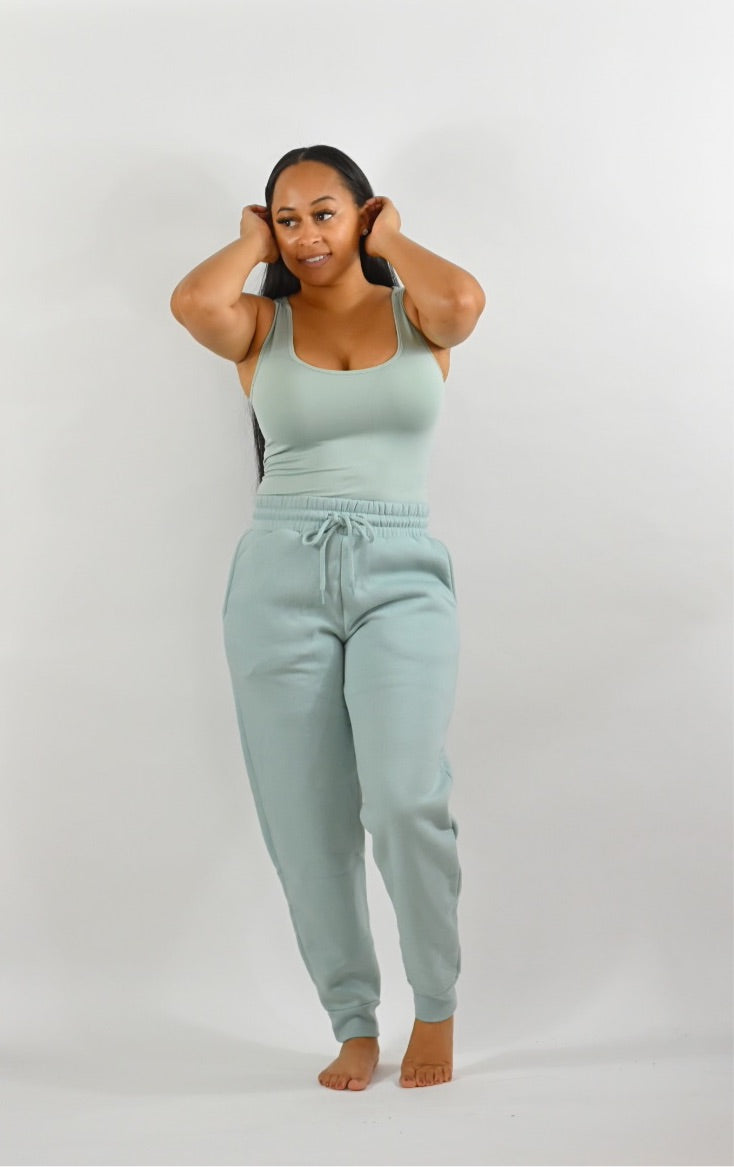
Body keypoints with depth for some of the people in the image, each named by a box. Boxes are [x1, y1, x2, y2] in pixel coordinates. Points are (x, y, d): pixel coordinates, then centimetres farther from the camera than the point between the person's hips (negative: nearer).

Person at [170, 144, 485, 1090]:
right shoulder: (260, 326, 10)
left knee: (405, 796, -19)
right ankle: (353, 1025, 17)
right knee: (307, 820, 1)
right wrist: (252, 243, 6)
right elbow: (191, 303, -13)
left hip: (401, 576, -1)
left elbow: (465, 297, -15)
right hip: (279, 576, 2)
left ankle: (436, 1005, 4)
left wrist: (389, 241, 4)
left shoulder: (416, 315, 10)